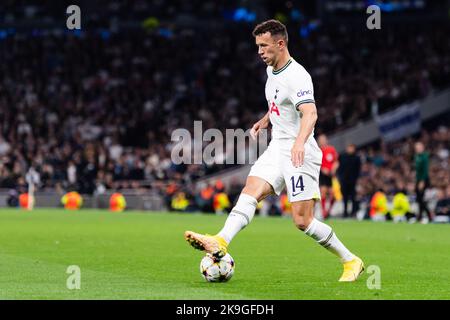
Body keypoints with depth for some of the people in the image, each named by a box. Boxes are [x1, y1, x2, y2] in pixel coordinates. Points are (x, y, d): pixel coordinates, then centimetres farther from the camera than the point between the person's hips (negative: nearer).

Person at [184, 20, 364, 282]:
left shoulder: (297, 76, -17)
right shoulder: (272, 71, 12)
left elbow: (310, 113, -33)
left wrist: (300, 142, -50)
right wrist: (266, 120, 19)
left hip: (299, 153, -8)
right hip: (277, 149, 8)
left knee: (302, 221, -9)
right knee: (250, 192, -15)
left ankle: (351, 261, 7)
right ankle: (220, 242, -32)